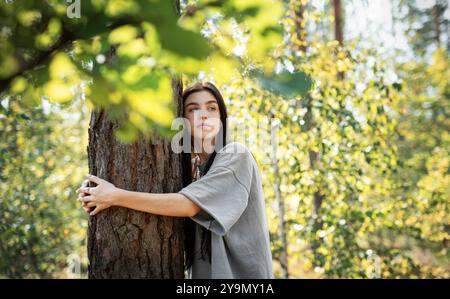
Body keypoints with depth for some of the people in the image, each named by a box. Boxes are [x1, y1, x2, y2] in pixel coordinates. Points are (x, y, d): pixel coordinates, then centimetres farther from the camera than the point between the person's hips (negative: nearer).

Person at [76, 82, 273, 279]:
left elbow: (188, 205, -22)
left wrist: (116, 196, -20)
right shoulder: (188, 166, 7)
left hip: (240, 270, -5)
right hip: (202, 270, 5)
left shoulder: (236, 155, -13)